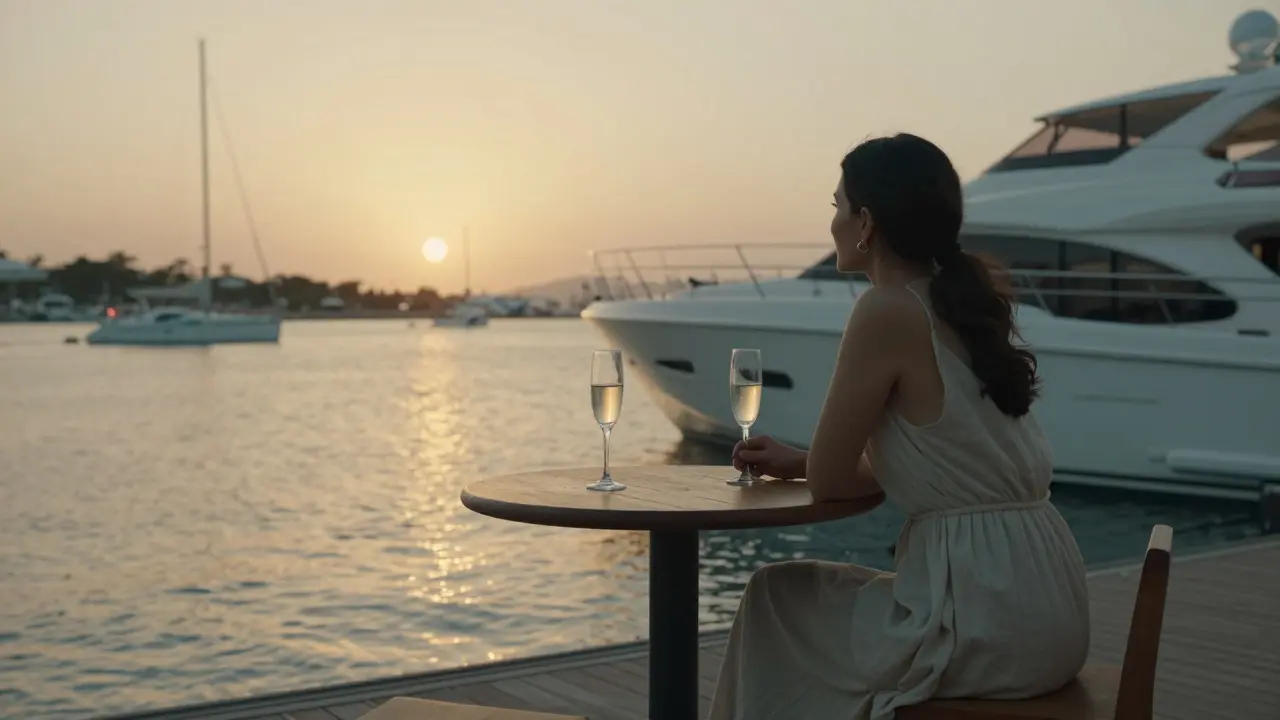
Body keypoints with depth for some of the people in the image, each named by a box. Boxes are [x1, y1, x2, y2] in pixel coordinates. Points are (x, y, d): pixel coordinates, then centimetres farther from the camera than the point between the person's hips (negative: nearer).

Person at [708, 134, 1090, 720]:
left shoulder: (886, 310, -15)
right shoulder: (962, 302, 10)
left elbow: (828, 483, -10)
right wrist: (795, 461, 17)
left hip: (986, 613, -8)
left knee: (775, 602, 13)